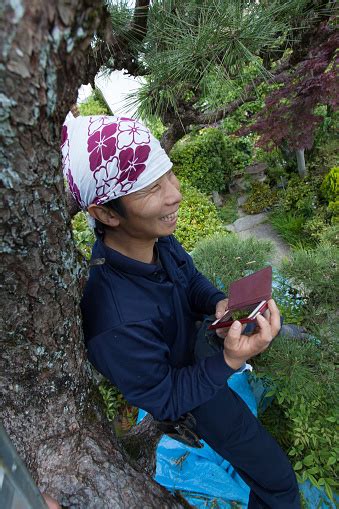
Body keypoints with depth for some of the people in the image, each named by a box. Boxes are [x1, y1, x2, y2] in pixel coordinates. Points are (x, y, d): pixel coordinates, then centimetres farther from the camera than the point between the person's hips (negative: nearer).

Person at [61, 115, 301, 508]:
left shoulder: (153, 236, -25)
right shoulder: (118, 323, -44)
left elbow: (191, 280, -6)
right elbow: (164, 400, -26)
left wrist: (218, 304, -26)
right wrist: (228, 361, -39)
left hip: (184, 342, 7)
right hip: (179, 393, -6)